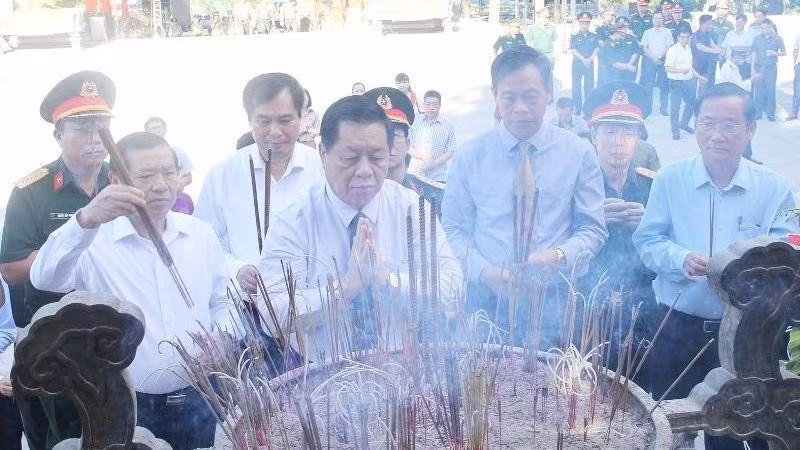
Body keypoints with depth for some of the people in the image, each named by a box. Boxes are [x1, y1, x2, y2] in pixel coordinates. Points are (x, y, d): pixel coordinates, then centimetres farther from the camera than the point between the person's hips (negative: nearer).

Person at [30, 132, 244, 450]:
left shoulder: (201, 235, 4)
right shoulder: (94, 241, -10)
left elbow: (222, 303, 13)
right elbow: (45, 278, -29)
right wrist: (85, 220, -43)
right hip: (125, 409, -3)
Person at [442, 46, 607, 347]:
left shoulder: (578, 153, 2)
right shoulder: (469, 156, 2)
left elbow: (592, 229, 3)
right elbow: (454, 231, 3)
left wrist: (559, 256, -17)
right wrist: (485, 271, -15)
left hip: (554, 302, 0)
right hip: (487, 298, 0)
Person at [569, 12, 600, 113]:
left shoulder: (594, 36, 9)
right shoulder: (574, 37, 2)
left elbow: (596, 49, 3)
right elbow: (573, 50, -6)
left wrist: (590, 59, -12)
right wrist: (583, 59, -13)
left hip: (589, 64, 2)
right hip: (577, 63, -2)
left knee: (589, 85, 2)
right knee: (576, 86, -1)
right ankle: (577, 108, 5)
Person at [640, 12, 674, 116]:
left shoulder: (667, 32, 9)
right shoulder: (647, 32, 10)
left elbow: (670, 46, 2)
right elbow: (644, 48, 5)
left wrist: (662, 55, -14)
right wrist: (652, 57, -9)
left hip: (663, 61, 0)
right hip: (650, 61, 0)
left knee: (664, 85, -1)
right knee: (648, 86, -2)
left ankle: (663, 108, 7)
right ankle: (647, 109, 4)